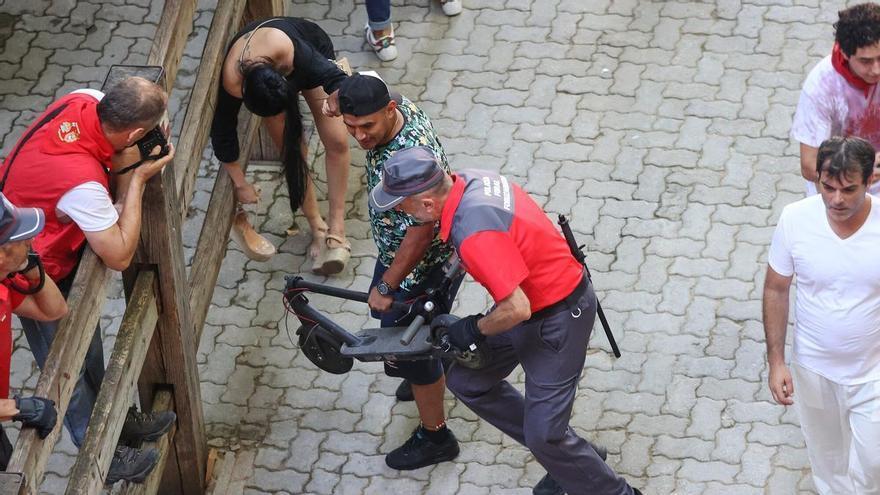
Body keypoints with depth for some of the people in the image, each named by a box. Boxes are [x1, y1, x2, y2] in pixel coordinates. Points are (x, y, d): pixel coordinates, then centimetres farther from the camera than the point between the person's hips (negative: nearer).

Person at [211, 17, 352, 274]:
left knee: (336, 141, -14)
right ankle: (318, 230, 4)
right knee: (292, 151, -10)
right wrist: (240, 184, -15)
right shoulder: (232, 83, -38)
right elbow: (223, 132, -23)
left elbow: (334, 78, -40)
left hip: (313, 48, -1)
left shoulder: (284, 49, -47)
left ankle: (336, 228, -4)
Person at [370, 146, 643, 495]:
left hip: (557, 319, -10)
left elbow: (517, 309, -34)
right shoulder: (466, 181, -7)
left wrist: (475, 329, -15)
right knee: (466, 382, 18)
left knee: (544, 434, -6)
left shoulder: (475, 234, -35)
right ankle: (562, 457, 30)